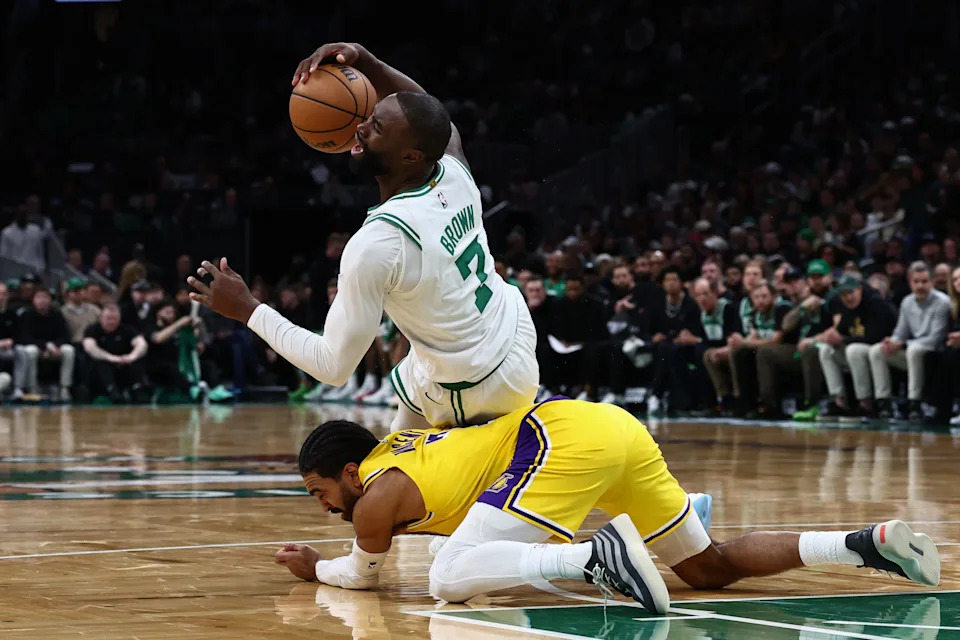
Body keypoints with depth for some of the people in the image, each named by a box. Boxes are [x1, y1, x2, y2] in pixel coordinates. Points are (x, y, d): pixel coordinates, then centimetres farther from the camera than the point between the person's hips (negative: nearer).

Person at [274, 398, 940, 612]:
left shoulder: (377, 494, 4)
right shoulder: (400, 448, 27)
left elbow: (365, 574, 21)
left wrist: (315, 568, 40)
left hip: (566, 438, -9)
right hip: (614, 426, 9)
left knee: (452, 578, -15)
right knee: (714, 567, 14)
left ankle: (600, 557, -28)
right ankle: (869, 544, 1)